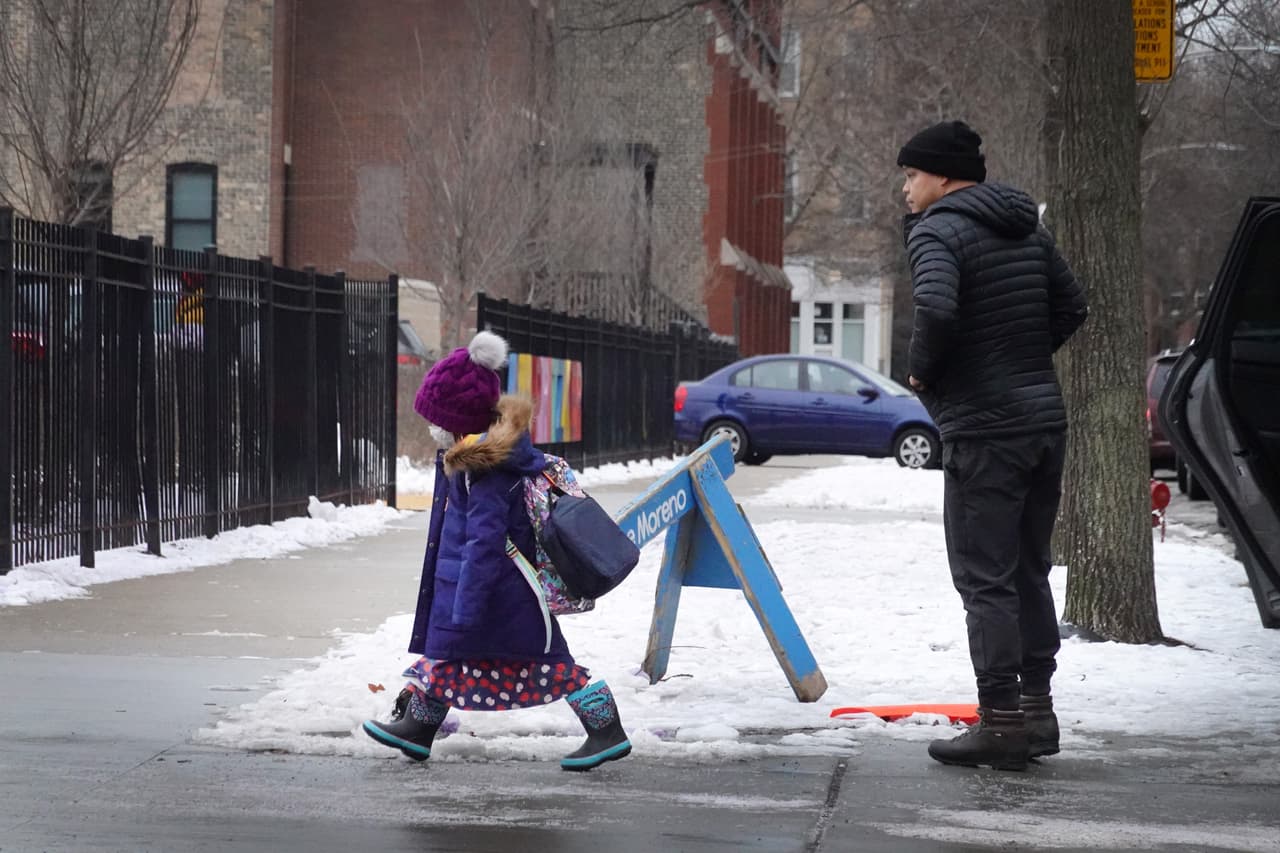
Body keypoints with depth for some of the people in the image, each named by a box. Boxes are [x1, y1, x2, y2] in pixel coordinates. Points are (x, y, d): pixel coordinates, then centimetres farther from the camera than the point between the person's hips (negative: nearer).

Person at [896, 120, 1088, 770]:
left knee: (985, 581, -4)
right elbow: (1071, 308, 19)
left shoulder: (939, 230, -12)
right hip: (1044, 418, 8)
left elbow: (935, 309, -29)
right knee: (1029, 572, 16)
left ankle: (1000, 722, -4)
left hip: (982, 430, -8)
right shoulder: (1026, 229, 14)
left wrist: (922, 370, -12)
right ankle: (1036, 710, 20)